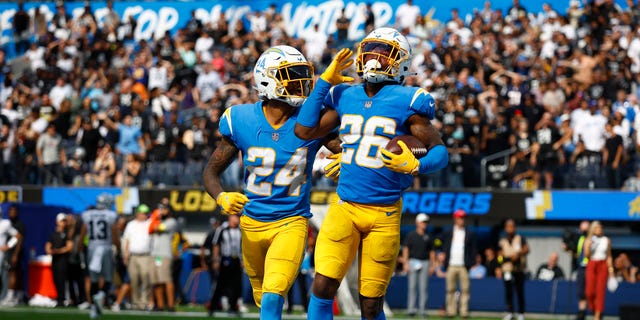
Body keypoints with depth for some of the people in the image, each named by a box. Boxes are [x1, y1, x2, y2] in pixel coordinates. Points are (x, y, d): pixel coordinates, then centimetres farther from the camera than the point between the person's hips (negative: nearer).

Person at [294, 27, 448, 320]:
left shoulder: (406, 102, -6)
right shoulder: (345, 97, 8)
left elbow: (440, 151, -3)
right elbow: (304, 131, 8)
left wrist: (416, 166, -25)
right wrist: (325, 81, 8)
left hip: (384, 215, -3)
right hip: (345, 208, 3)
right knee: (323, 285, -14)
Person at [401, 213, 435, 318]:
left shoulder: (428, 237, 12)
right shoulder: (411, 235, 5)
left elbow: (432, 251, 14)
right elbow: (405, 249, 1)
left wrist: (432, 265, 6)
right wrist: (405, 263, -8)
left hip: (425, 262, 2)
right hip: (413, 261, -2)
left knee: (423, 287, -2)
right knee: (412, 287, -3)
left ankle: (422, 310, -1)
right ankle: (411, 309, -2)